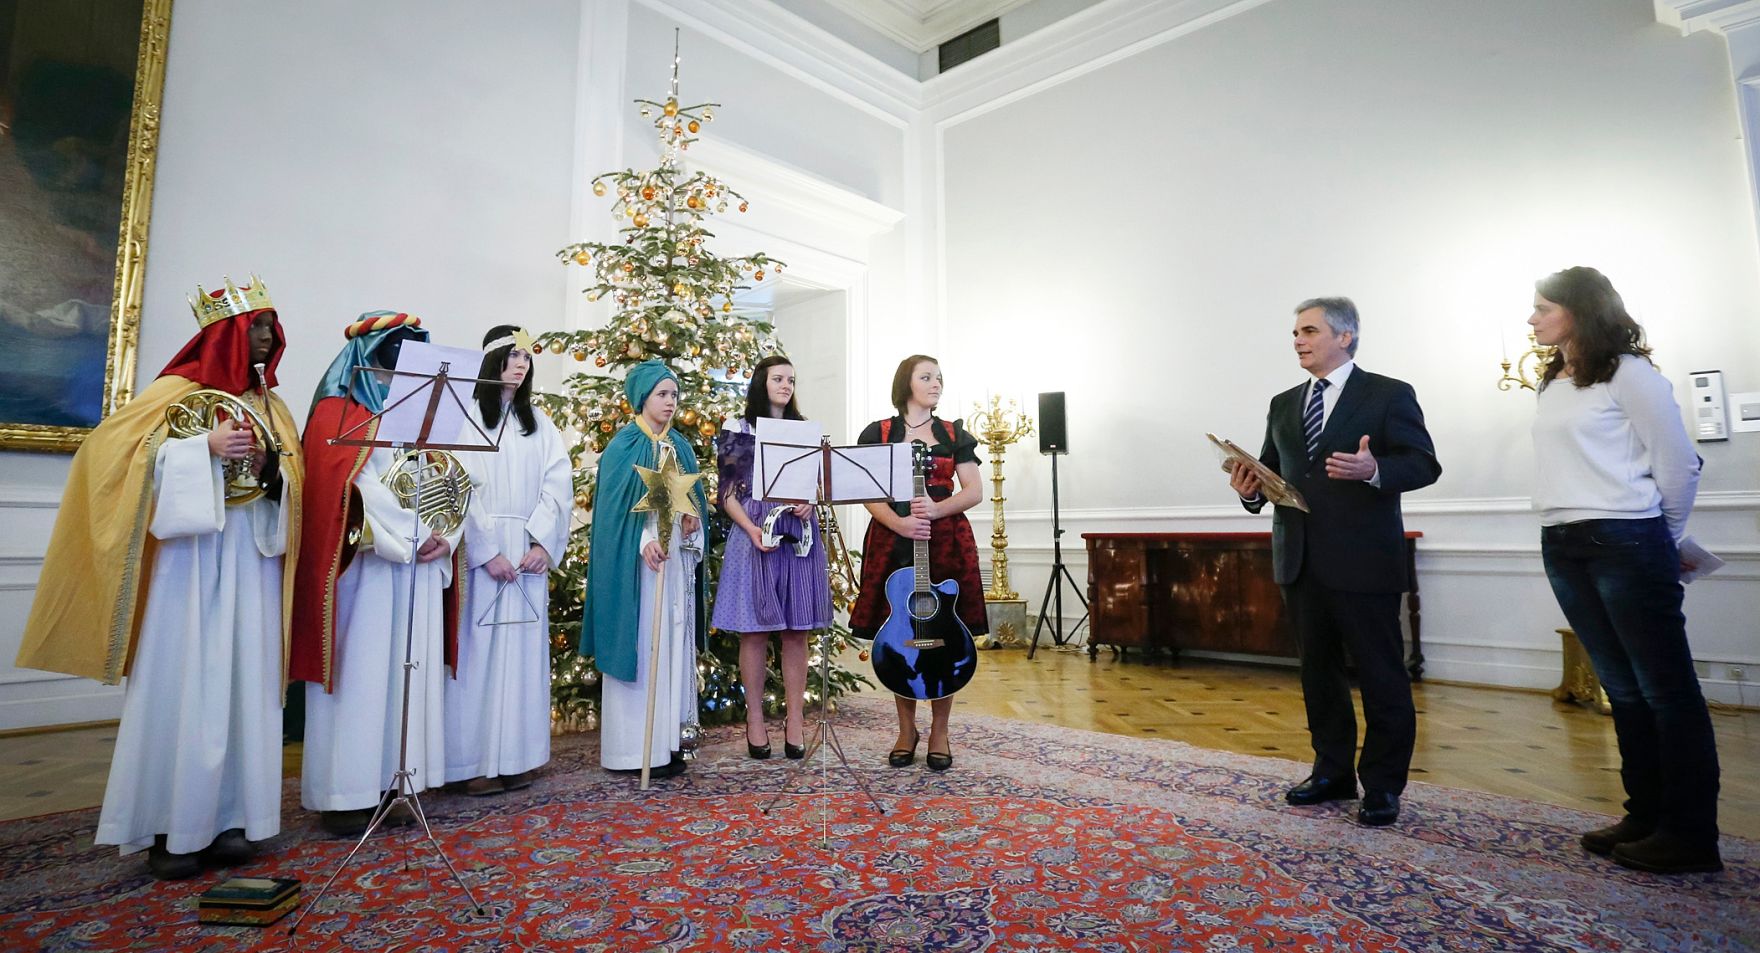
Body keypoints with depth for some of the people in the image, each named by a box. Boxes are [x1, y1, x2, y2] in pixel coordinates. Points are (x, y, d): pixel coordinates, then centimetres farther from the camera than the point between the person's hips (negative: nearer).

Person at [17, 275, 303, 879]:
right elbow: (120, 451, -7)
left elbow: (294, 479, 11)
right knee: (182, 684, -1)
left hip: (251, 558, 4)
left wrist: (270, 468, -10)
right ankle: (172, 826, 10)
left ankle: (230, 817, 13)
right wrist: (206, 448, -18)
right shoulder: (176, 389, 2)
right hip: (189, 554, -4)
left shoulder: (271, 405, 14)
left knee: (244, 682, 5)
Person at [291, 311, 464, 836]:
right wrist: (414, 538, -15)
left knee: (407, 670, 7)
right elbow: (350, 486, -12)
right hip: (366, 565, -6)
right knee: (359, 671, -2)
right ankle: (343, 795, 8)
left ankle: (388, 784, 15)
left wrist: (444, 537, -6)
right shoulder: (339, 412, 0)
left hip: (421, 565, 6)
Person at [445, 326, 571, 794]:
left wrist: (543, 543, -7)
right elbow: (461, 489, -7)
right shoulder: (466, 417, 0)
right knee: (478, 648, -3)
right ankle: (475, 762, 6)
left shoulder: (539, 423, 13)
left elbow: (558, 484, 5)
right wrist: (487, 552, -14)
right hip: (479, 551, -4)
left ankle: (515, 755, 13)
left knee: (522, 649, 5)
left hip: (529, 552, 4)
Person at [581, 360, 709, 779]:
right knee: (641, 644, -4)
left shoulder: (680, 446, 15)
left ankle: (667, 739, 16)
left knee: (674, 643, 7)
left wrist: (692, 522, -5)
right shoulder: (624, 446, -3)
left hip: (678, 558, 6)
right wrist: (645, 541, -25)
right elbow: (614, 505, -11)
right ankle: (637, 746, 5)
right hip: (638, 558, -6)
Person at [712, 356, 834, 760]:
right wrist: (752, 530, -14)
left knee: (796, 629, 4)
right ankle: (755, 720, 13)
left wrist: (808, 503, -7)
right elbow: (728, 491, 1)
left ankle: (795, 719, 13)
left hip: (799, 534, 3)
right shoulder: (738, 429, 4)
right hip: (754, 533, -2)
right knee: (754, 630, 1)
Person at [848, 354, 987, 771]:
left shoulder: (954, 434, 11)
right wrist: (899, 522, -18)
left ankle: (939, 732, 16)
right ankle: (906, 729, 19)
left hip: (947, 542, 1)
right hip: (892, 542, 0)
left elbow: (974, 491, 2)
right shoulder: (877, 434, 8)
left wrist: (937, 510, -16)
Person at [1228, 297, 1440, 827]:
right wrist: (1252, 490, -7)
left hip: (1363, 562, -5)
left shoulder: (1389, 395, -1)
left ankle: (1382, 787, 18)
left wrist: (1374, 470, -27)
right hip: (1301, 563, 6)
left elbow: (1424, 464, -8)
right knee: (1318, 674, 14)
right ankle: (1333, 772, 28)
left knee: (1381, 678, 3)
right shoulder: (1283, 405, 15)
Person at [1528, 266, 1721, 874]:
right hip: (1563, 548, 7)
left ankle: (1691, 835, 8)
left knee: (1666, 688, 0)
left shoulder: (1629, 373, -4)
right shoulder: (1553, 385, 15)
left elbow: (1679, 465, -2)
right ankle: (1646, 816, 20)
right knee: (1621, 688, 12)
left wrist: (1662, 541, 7)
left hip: (1624, 543, -7)